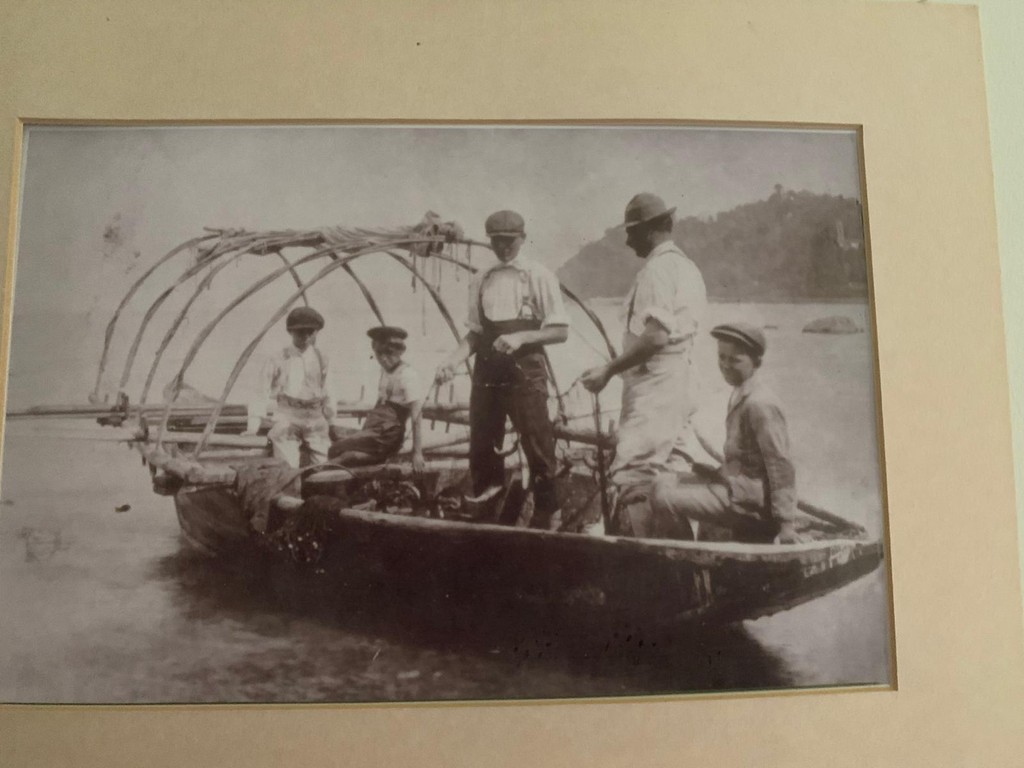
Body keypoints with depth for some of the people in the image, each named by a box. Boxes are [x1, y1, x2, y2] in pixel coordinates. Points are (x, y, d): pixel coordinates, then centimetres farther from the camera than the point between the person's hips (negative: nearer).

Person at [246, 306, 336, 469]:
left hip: (316, 420, 3)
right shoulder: (278, 360, 1)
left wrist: (330, 419, 15)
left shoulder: (321, 359, 9)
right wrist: (252, 426, -3)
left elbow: (328, 394, 15)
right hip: (287, 419, -3)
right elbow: (263, 393, 1)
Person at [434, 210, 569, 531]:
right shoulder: (481, 280, 11)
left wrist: (521, 337, -18)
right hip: (487, 370, 5)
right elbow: (475, 332, 15)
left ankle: (547, 514, 15)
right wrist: (453, 360, -1)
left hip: (525, 370, -4)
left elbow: (561, 331, -4)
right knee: (482, 445, 9)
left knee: (537, 445, -1)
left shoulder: (539, 276, -2)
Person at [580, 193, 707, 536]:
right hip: (680, 386, 10)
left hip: (653, 386, -10)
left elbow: (656, 335, -21)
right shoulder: (688, 267, 19)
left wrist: (609, 370, -18)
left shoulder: (658, 268, -11)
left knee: (631, 477, -12)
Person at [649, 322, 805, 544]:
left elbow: (782, 467, -19)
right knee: (665, 483, 11)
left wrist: (786, 524, -19)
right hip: (734, 482, 10)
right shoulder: (740, 396, 11)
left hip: (747, 498, -10)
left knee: (665, 499, -19)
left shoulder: (760, 404, -19)